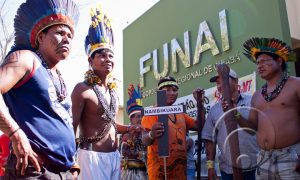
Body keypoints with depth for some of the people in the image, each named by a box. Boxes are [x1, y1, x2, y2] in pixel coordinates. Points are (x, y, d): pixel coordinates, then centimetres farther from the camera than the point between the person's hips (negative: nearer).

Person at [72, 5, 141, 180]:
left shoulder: (113, 90, 11)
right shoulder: (82, 89, -12)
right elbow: (72, 127, -14)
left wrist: (130, 129, 9)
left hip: (114, 155, 8)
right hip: (92, 155, -7)